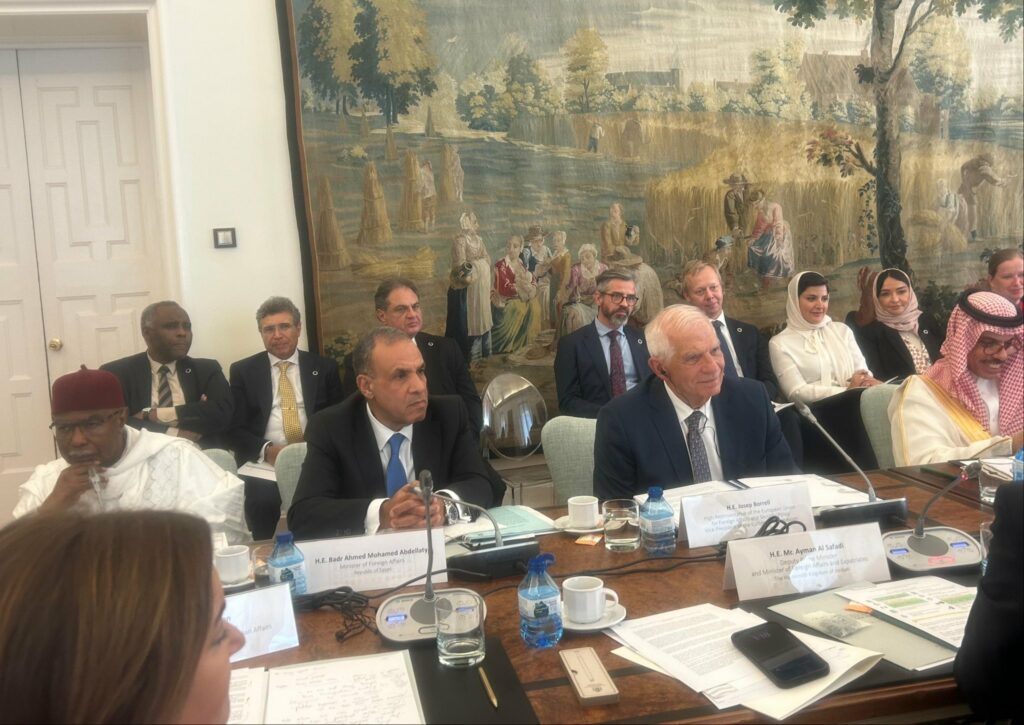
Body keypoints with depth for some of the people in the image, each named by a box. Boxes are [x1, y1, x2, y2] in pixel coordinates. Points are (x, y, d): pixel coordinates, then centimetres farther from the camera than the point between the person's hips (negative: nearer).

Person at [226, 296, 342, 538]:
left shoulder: (324, 367, 11)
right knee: (263, 500, -31)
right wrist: (266, 450, -14)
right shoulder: (242, 371, 10)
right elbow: (233, 428, 5)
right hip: (265, 466, 1)